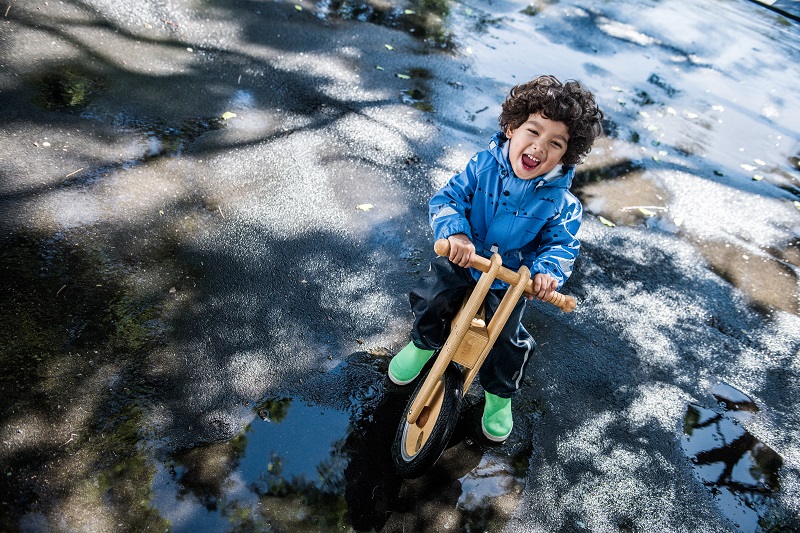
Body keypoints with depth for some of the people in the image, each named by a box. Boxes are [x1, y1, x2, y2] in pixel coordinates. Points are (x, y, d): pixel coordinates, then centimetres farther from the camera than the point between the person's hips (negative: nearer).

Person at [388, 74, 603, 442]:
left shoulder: (560, 202, -16)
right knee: (430, 299, -12)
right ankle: (423, 344, 26)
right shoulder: (484, 166, -15)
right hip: (463, 258, 1)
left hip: (511, 278, -1)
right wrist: (455, 232, -35)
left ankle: (498, 396, 30)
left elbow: (562, 243, -9)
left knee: (507, 340, -2)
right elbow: (447, 198, -15)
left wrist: (549, 270, -32)